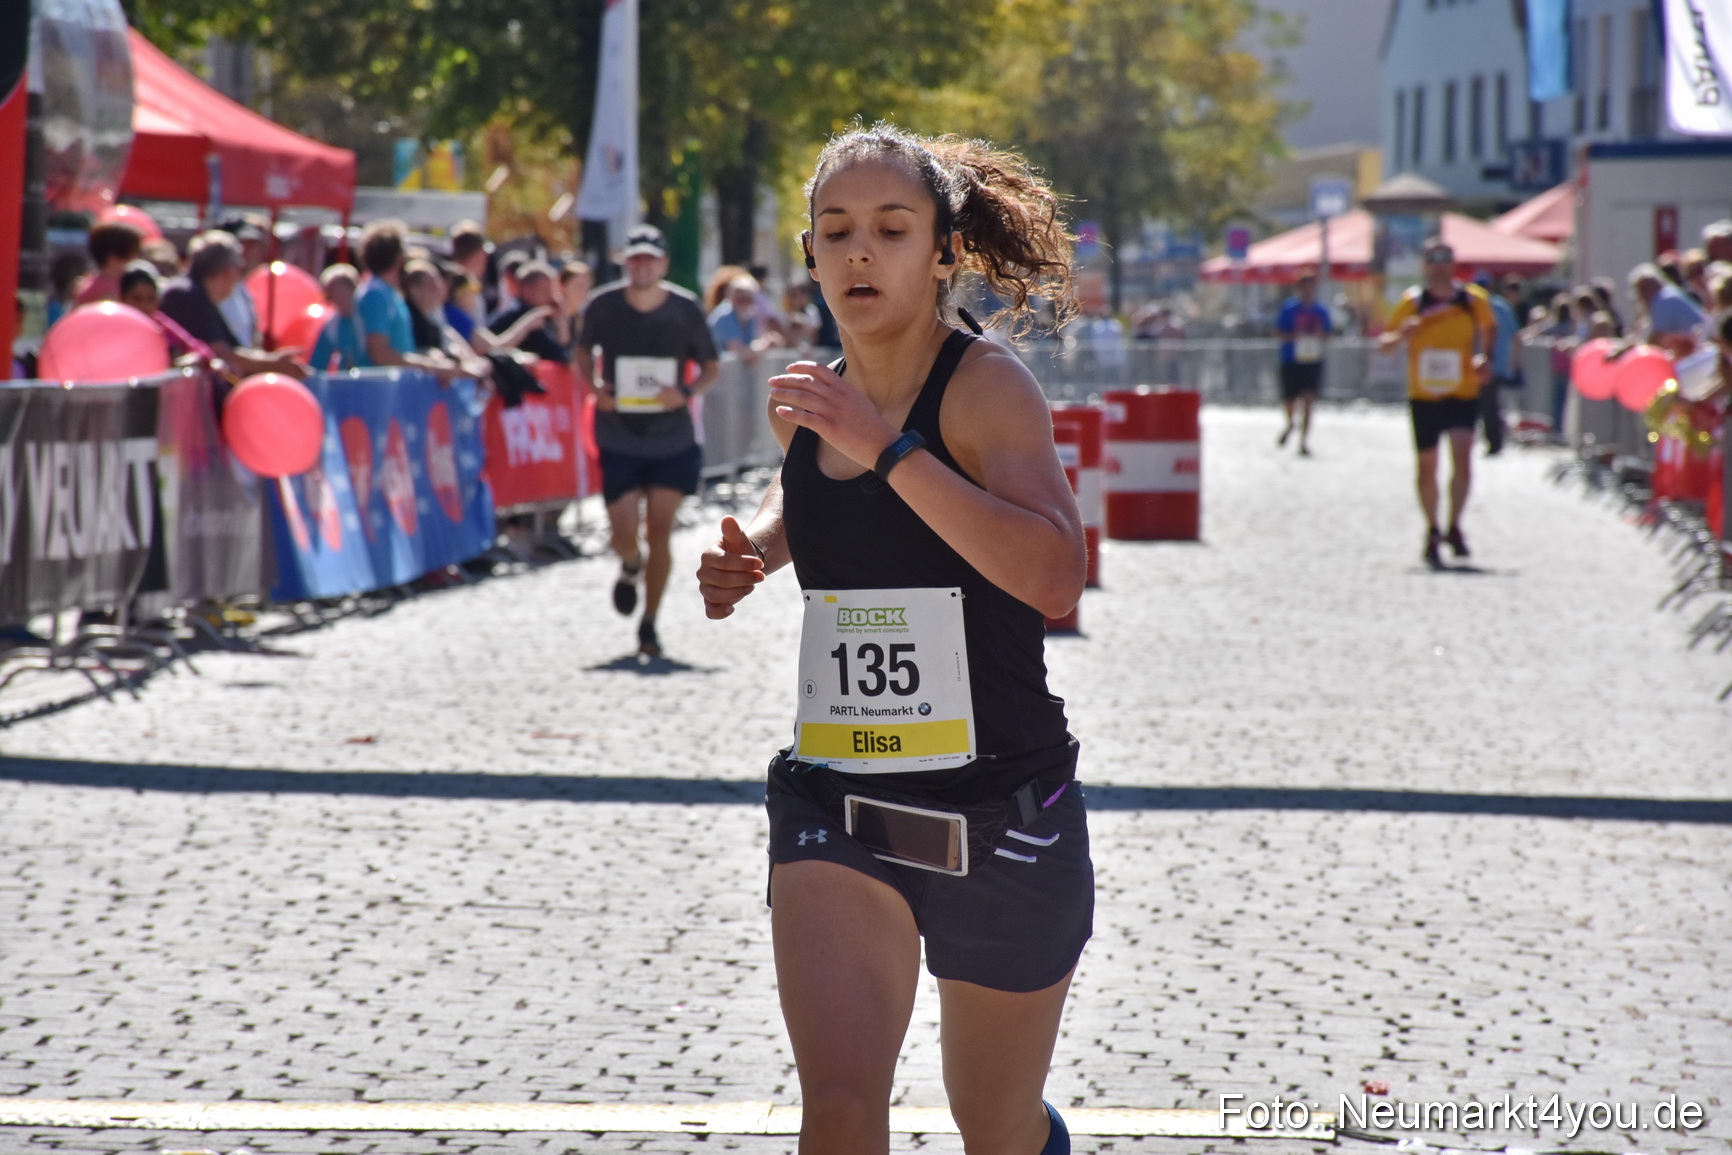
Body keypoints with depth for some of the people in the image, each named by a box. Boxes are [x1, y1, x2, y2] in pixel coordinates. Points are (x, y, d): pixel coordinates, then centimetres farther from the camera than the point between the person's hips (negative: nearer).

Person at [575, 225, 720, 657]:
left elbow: (709, 369, 5)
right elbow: (583, 353, 12)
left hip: (673, 440, 0)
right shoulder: (603, 306, -5)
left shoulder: (685, 309, -6)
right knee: (624, 531, -5)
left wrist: (686, 393, -16)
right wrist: (594, 388, -8)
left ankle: (649, 624, 11)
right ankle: (631, 566, 34)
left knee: (660, 531, -3)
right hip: (618, 438, 0)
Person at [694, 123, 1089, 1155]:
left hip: (1001, 812, -4)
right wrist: (748, 554, 8)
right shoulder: (820, 401, 4)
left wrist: (887, 449, -34)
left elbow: (1055, 578, -32)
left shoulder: (987, 384, -14)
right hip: (836, 806, 4)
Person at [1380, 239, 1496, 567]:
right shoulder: (1412, 302, -4)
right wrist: (1400, 336, -21)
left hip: (1462, 395, -1)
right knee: (1427, 466, 7)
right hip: (1423, 396, 1)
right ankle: (1432, 532, 25)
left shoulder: (1473, 300, -2)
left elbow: (1490, 328, 18)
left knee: (1462, 455, -19)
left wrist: (1484, 358, 1)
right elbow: (1384, 343, 2)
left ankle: (1454, 527, -9)